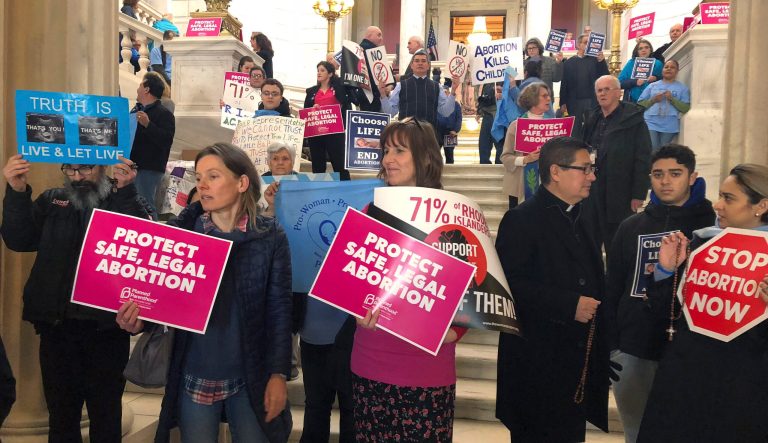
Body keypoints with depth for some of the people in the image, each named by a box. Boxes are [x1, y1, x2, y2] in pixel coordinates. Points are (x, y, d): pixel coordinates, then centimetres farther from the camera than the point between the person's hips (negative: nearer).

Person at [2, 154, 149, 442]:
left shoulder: (127, 201, -2)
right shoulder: (51, 201, 9)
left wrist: (125, 191, -29)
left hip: (106, 326, -3)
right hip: (57, 325, 3)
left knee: (106, 413, 12)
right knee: (60, 413, 17)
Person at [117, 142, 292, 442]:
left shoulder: (270, 237, -7)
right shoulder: (180, 232, -2)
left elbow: (279, 310, -5)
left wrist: (278, 374, -8)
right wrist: (138, 320, -19)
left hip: (250, 377, -1)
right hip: (194, 377, 2)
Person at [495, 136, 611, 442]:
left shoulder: (582, 215, 12)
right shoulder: (522, 219, -14)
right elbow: (510, 284, -21)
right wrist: (568, 305, -21)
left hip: (580, 358, 8)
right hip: (537, 362, -7)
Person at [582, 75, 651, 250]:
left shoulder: (633, 120, -9)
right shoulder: (593, 118, 11)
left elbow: (643, 159, -11)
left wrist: (639, 194, -14)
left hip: (621, 193, -5)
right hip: (595, 191, 5)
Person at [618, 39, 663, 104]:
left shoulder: (657, 64, 9)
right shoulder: (631, 63, 9)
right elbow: (620, 82, 1)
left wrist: (656, 79, -12)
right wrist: (635, 82, -14)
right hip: (632, 101, 0)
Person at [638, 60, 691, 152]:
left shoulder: (682, 88, 12)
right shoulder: (652, 86, 15)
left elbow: (685, 108, 2)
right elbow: (640, 103, 9)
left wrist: (672, 99, -9)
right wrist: (653, 100, -7)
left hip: (669, 127, 0)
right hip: (651, 123, 0)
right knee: (652, 151, -13)